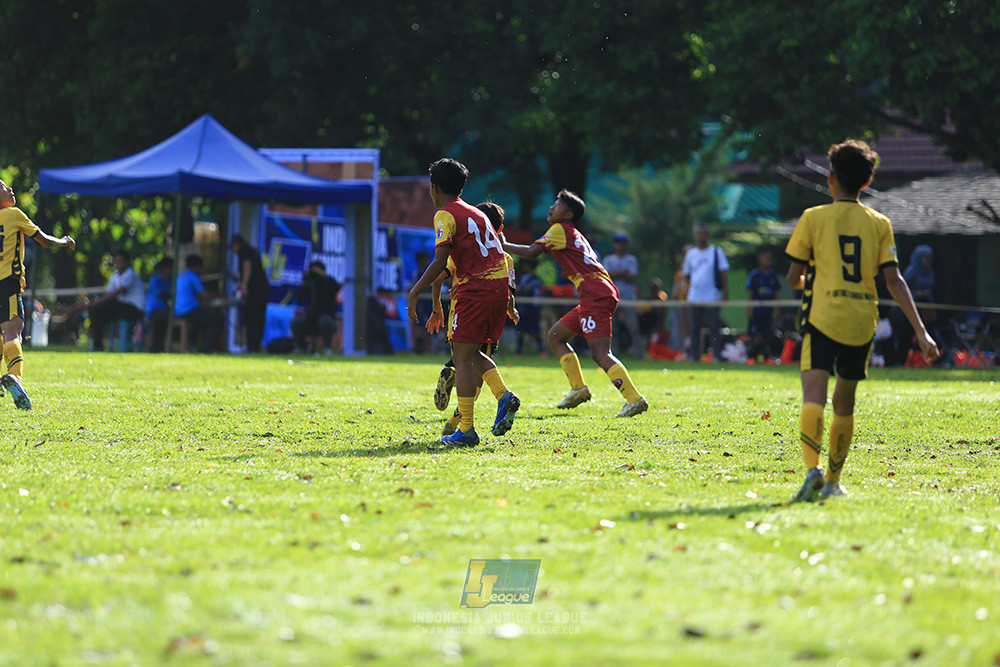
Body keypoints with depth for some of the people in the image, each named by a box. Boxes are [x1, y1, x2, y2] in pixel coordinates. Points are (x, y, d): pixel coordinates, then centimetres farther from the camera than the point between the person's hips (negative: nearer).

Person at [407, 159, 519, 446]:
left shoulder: (446, 216, -4)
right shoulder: (477, 213, 21)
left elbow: (440, 260, -15)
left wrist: (414, 294, -13)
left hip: (475, 291, -8)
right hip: (500, 287, 8)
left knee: (463, 356, -3)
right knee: (472, 353, 18)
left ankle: (466, 431, -7)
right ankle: (503, 395, -5)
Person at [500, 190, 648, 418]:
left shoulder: (560, 229, 0)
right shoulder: (576, 235, 27)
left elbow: (532, 252, -8)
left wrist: (503, 245, 3)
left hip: (595, 296, -10)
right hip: (604, 294, 10)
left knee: (601, 353, -15)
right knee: (555, 335, 16)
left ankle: (635, 399, -23)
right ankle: (578, 388, 11)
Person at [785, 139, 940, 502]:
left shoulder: (813, 218, 3)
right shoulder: (879, 224, 9)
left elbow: (793, 277, 5)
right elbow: (894, 280, 1)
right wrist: (921, 332, -1)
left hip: (822, 317, -3)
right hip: (862, 321, 3)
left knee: (814, 395, -15)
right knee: (844, 403, 17)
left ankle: (813, 469, -37)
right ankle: (833, 481, 25)